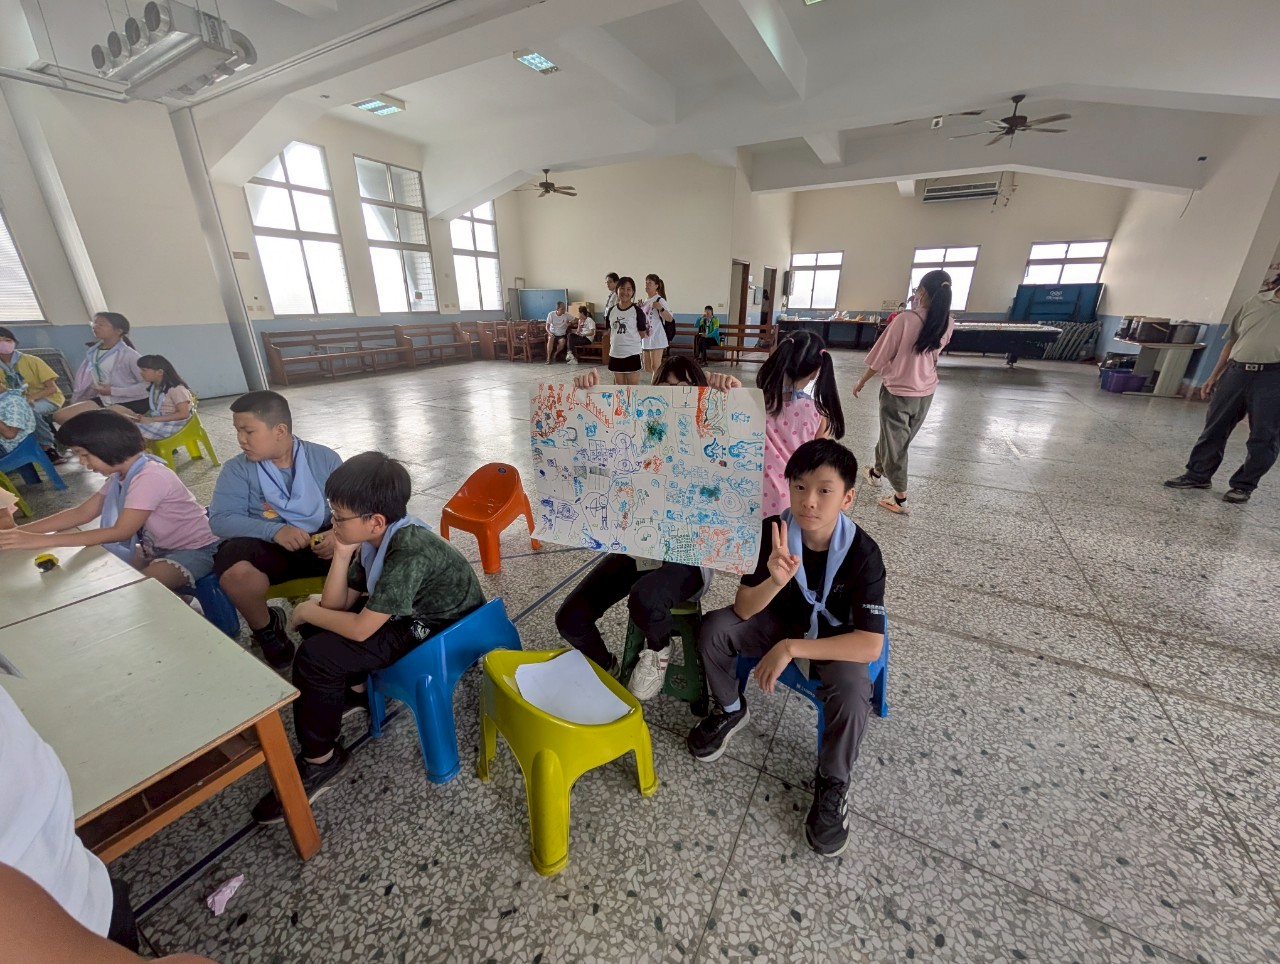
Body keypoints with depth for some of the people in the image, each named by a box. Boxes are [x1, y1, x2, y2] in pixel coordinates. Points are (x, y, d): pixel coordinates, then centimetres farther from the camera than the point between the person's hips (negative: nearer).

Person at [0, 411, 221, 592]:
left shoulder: (150, 477, -25)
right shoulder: (120, 474, 5)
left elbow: (121, 532, -26)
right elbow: (81, 513, 9)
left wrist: (42, 540, -23)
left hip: (194, 550, -10)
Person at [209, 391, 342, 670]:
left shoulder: (325, 458, 1)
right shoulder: (237, 469, 1)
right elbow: (220, 519, -10)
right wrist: (274, 531, -28)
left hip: (321, 540, 0)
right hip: (268, 547, 1)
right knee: (235, 570, -33)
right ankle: (266, 629, 1)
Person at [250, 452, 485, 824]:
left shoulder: (410, 555, -32)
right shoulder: (375, 539, -5)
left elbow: (360, 629, -27)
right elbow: (338, 605, -1)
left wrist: (307, 612, -9)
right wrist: (342, 555, -16)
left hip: (441, 635, -9)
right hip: (409, 614, 9)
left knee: (315, 655, -15)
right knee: (320, 619, 11)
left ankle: (320, 760, 5)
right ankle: (354, 687, 27)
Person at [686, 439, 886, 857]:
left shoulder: (863, 553, -28)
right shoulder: (772, 531, -23)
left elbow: (870, 645, -31)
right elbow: (743, 609, -23)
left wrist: (791, 649, -36)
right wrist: (776, 580, -44)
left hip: (837, 638, -2)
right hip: (783, 622, 2)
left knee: (852, 690, -31)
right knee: (714, 628, -20)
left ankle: (832, 784, 0)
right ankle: (730, 710, 10)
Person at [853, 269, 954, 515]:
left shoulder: (905, 319, -20)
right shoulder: (947, 324, -3)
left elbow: (881, 356, -13)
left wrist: (861, 382, 0)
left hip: (897, 392, -5)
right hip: (926, 393, 6)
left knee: (895, 442, 6)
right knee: (892, 436, 24)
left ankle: (900, 499, 10)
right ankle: (877, 471, 46)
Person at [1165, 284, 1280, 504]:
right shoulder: (1256, 300, 12)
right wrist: (1214, 376, 14)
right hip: (1236, 371, 3)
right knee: (1215, 426, 8)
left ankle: (1244, 485, 14)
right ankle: (1197, 475, 18)